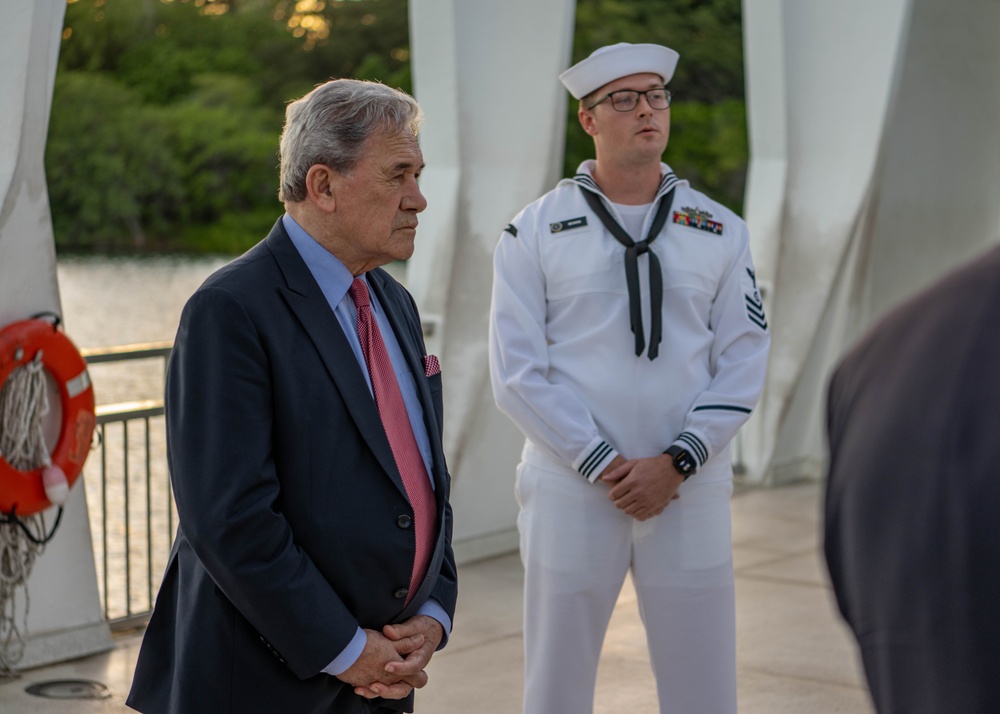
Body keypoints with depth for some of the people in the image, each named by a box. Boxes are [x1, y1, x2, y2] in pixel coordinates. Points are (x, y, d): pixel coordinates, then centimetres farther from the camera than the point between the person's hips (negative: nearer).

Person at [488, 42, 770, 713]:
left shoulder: (721, 232, 7)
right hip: (570, 490, -1)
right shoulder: (534, 233, 1)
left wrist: (675, 463, -10)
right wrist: (604, 466, -11)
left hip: (691, 490, 2)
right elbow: (518, 373, -4)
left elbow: (743, 363, 3)